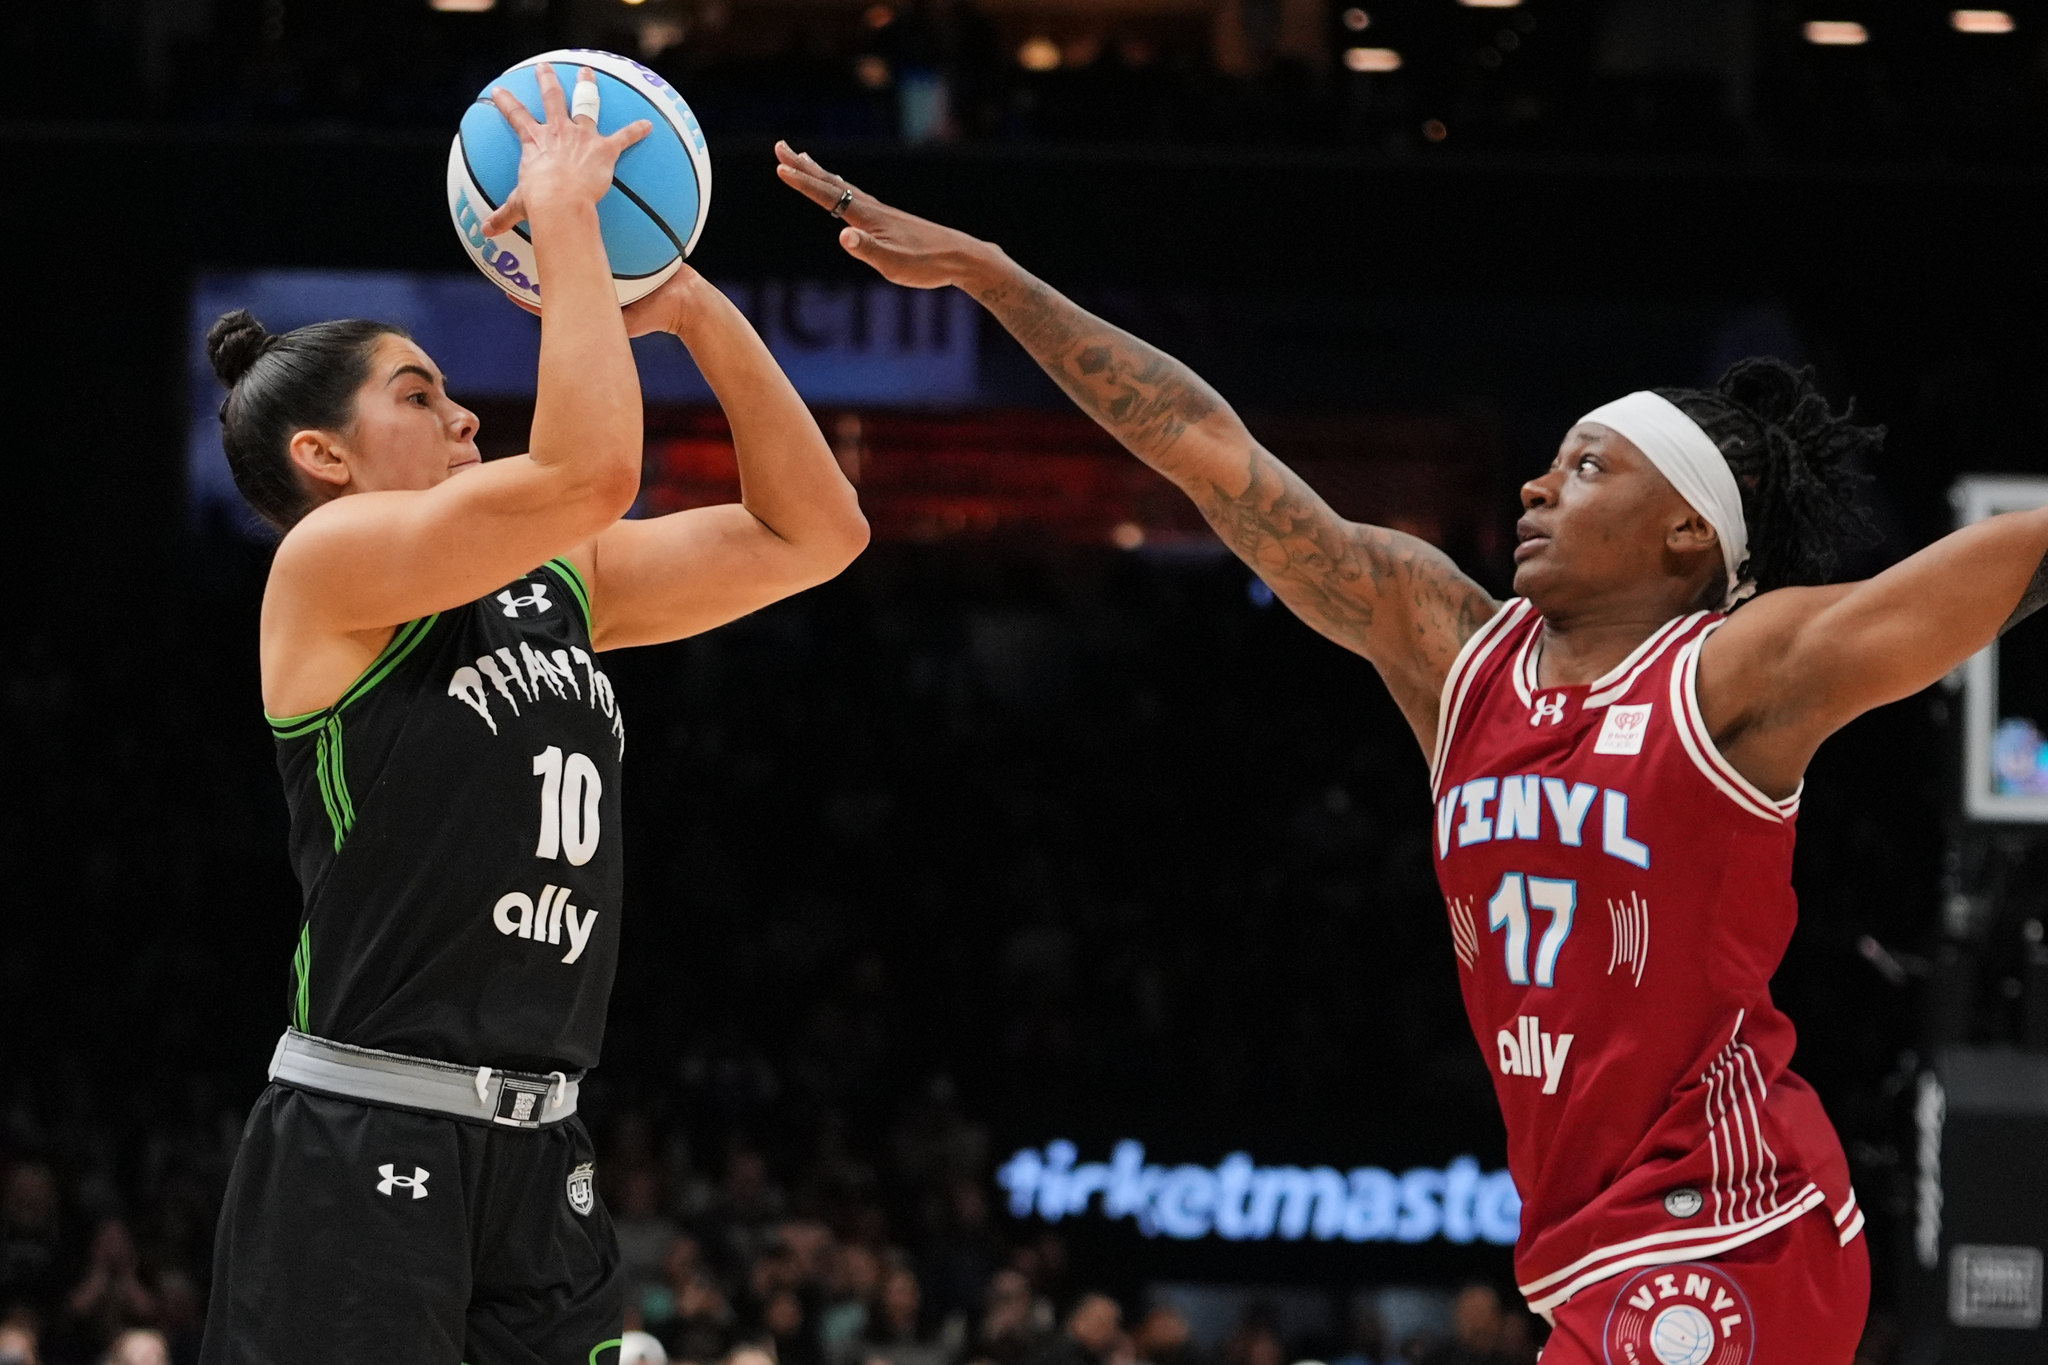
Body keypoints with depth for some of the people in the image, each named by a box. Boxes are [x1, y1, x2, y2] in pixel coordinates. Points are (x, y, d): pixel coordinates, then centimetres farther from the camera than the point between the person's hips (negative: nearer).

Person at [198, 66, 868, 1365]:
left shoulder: (556, 582, 17)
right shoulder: (328, 562, -5)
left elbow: (813, 531, 15)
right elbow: (588, 469, -20)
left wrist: (693, 308, 8)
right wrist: (563, 217, -10)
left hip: (539, 1159, 8)